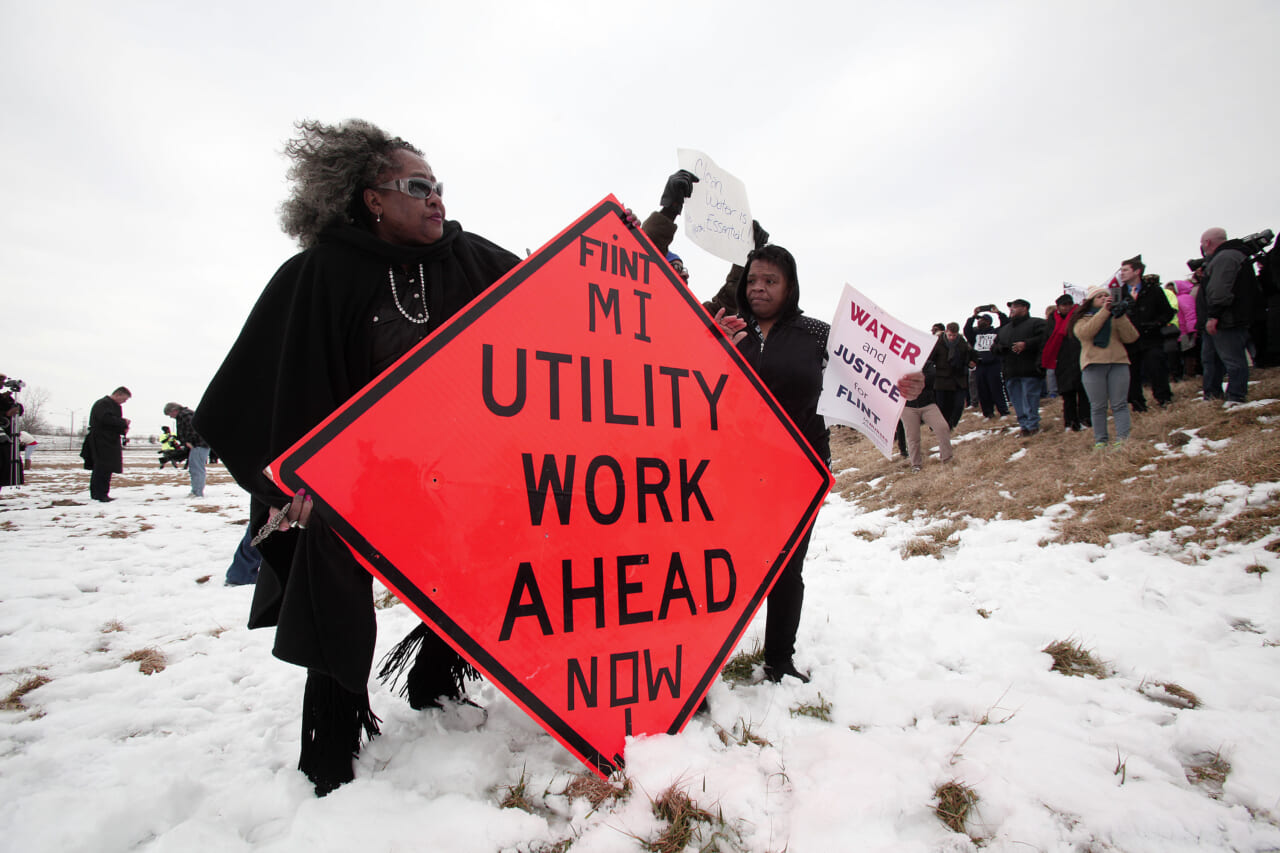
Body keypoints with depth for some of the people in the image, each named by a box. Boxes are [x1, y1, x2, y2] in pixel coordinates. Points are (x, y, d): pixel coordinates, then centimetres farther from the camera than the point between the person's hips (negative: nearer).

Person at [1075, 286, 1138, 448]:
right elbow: (1084, 332, -13)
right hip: (1093, 365, -2)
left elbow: (1130, 337, 3)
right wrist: (1104, 311, -15)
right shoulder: (1083, 318, 12)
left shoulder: (1116, 316, 18)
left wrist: (1120, 317, -10)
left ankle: (1123, 439, -7)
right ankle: (1100, 440, 3)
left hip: (1118, 363, 2)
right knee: (1098, 407, -1)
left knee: (1120, 404, -4)